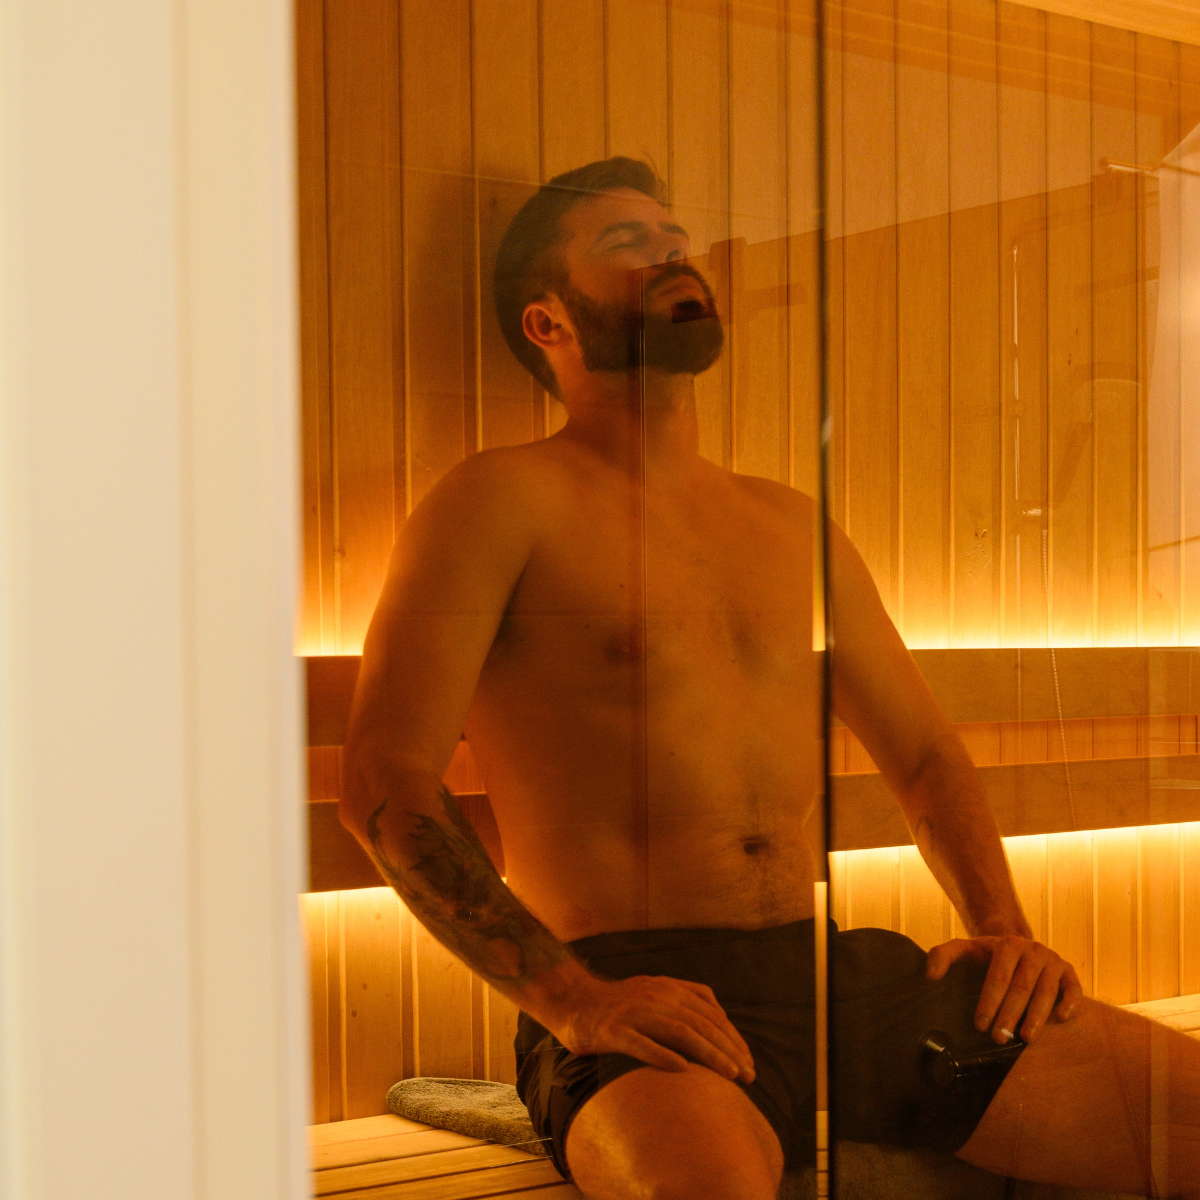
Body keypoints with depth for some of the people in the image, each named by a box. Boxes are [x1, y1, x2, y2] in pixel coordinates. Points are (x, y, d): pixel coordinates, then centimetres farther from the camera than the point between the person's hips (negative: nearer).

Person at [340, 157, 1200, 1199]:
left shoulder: (792, 525, 23)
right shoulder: (505, 500, 3)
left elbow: (924, 755, 28)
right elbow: (384, 782, -7)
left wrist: (1002, 928, 8)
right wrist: (572, 998, -18)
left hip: (844, 975, 7)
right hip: (636, 999, -6)